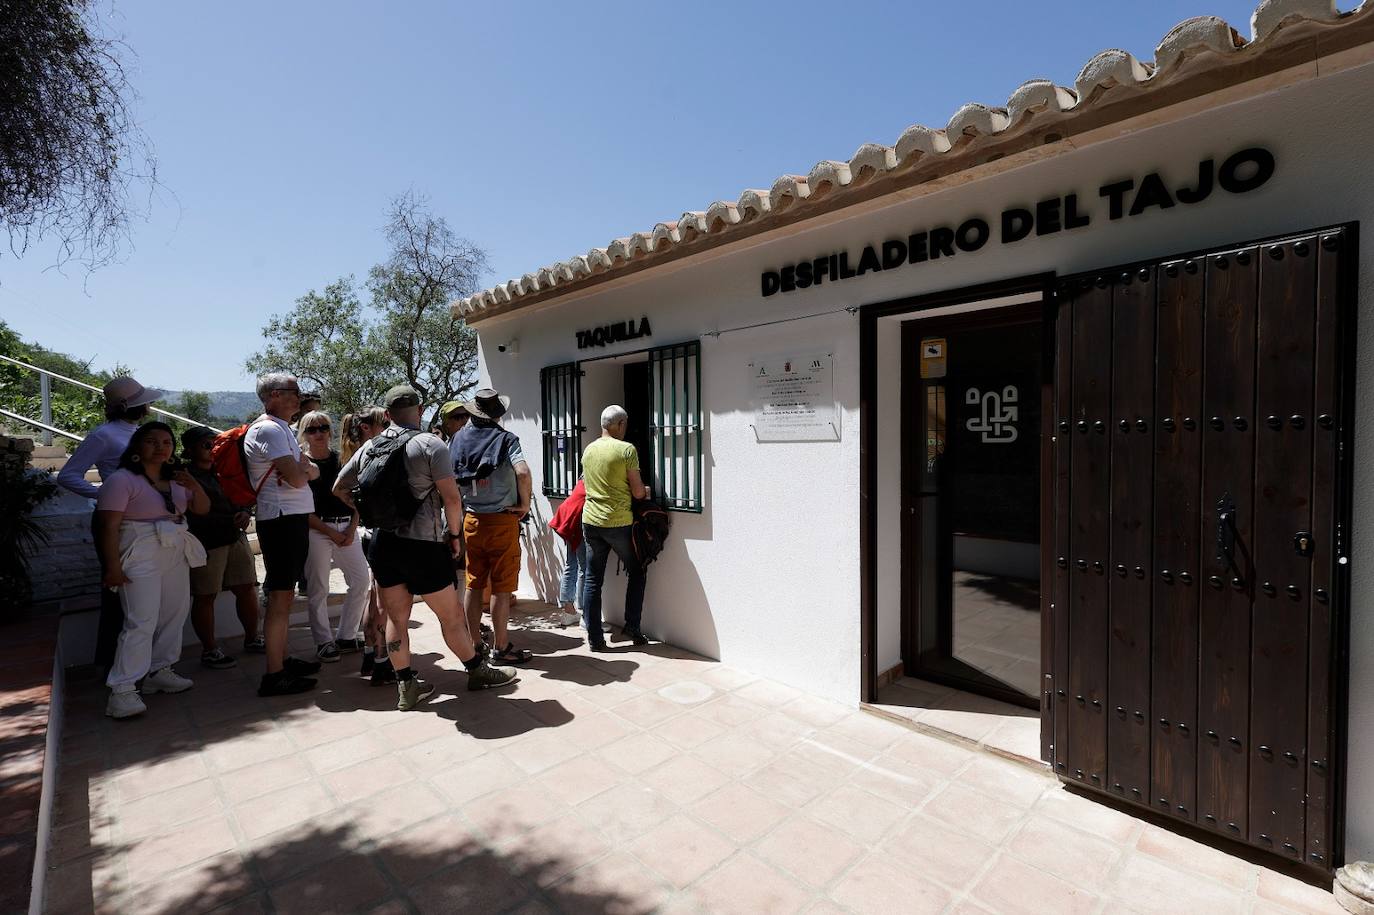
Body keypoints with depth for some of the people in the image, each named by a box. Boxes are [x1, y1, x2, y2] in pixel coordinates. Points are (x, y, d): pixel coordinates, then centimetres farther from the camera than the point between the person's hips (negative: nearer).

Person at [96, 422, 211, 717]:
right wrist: (112, 566, -17)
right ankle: (122, 690, -6)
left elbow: (202, 509, 11)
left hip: (176, 557, 7)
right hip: (142, 559, -7)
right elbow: (109, 526, -12)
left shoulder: (174, 480, 13)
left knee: (174, 615, 11)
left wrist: (195, 487, -8)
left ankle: (159, 671, 24)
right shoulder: (121, 480, -8)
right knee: (141, 622, -12)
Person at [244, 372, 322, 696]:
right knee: (280, 596, -6)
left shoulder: (281, 429, 19)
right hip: (282, 519, -10)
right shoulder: (269, 429, -13)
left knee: (284, 594, 16)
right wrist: (304, 467, 0)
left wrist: (301, 467, -6)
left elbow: (313, 471, 15)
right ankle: (274, 675, 0)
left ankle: (283, 660, 27)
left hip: (294, 518, 10)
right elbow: (297, 478, -21)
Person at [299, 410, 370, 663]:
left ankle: (346, 637, 17)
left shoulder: (342, 460, 9)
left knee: (361, 581, 1)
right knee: (318, 589, 1)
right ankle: (324, 641, 16)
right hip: (316, 530, -3)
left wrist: (351, 529, -5)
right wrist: (331, 533, -11)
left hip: (347, 528, 4)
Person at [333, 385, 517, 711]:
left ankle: (406, 686, 22)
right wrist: (453, 534, -2)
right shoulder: (430, 444, -12)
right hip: (422, 545, -5)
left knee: (396, 617, 13)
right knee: (451, 614, 8)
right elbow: (452, 497, -16)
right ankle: (477, 671, 23)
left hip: (382, 544, 6)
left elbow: (339, 488, 17)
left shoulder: (369, 448, 6)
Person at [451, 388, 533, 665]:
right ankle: (500, 648, 13)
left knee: (474, 585, 14)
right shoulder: (506, 439, -10)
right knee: (501, 589, 4)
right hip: (502, 520, -4)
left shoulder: (459, 438, 4)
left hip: (471, 520, 5)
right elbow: (522, 472, -26)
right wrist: (525, 503, -12)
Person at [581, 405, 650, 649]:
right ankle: (632, 627, 16)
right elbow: (638, 492, -10)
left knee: (593, 580, 10)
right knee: (636, 573, 16)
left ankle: (594, 638, 14)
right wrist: (646, 491, 14)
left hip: (591, 521, 5)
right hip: (619, 523, -5)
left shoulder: (588, 450, 8)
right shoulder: (627, 449, -11)